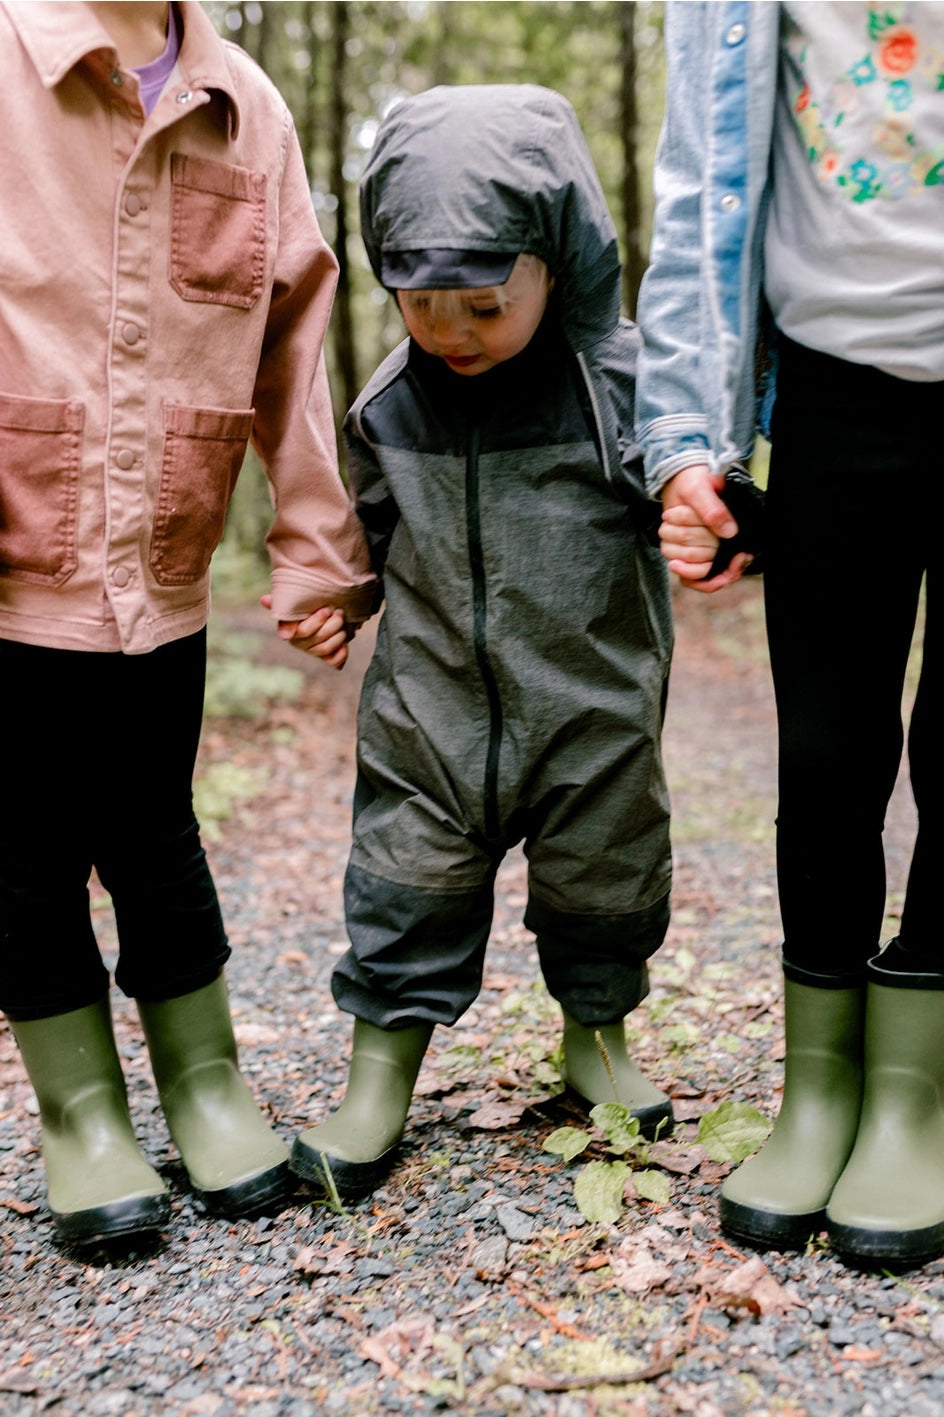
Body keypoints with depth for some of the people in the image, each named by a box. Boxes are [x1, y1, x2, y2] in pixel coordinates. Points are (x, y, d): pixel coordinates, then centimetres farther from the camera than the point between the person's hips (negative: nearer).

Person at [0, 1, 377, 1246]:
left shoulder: (245, 110, 5)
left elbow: (290, 352, 7)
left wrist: (321, 557, 7)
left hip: (161, 580, 3)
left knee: (155, 843, 13)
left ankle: (206, 1089, 31)